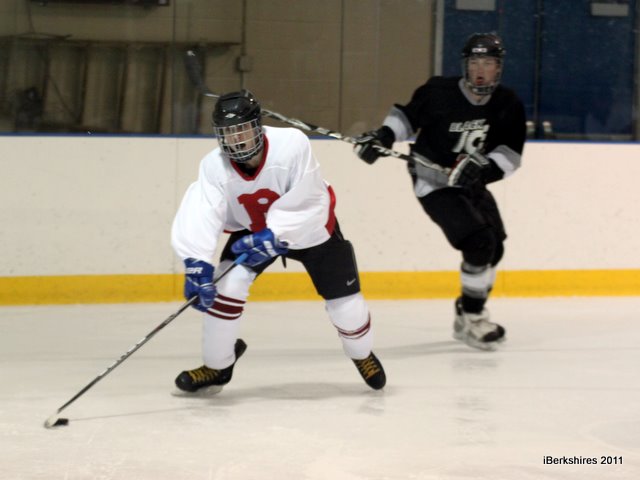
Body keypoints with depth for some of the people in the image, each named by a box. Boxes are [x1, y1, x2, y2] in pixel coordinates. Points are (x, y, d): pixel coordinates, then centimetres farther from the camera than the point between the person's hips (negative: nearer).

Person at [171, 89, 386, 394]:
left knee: (344, 301, 1)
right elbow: (201, 216, -37)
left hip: (310, 228, -2)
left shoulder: (292, 145, -36)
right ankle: (217, 367, -3)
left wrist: (273, 237, -39)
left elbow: (307, 204, -32)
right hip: (251, 229, 2)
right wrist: (197, 265, -50)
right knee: (228, 284, -20)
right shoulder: (215, 167, -27)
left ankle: (363, 355, 35)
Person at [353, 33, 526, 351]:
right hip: (435, 183, -7)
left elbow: (511, 153, -9)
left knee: (494, 247, 15)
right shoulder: (438, 92, -17)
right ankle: (471, 320, -9)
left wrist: (484, 166, -27)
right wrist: (383, 137, -17)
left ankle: (469, 315, 35)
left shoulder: (507, 106, -7)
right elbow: (407, 116, -2)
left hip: (471, 182, 7)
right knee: (479, 243, -20)